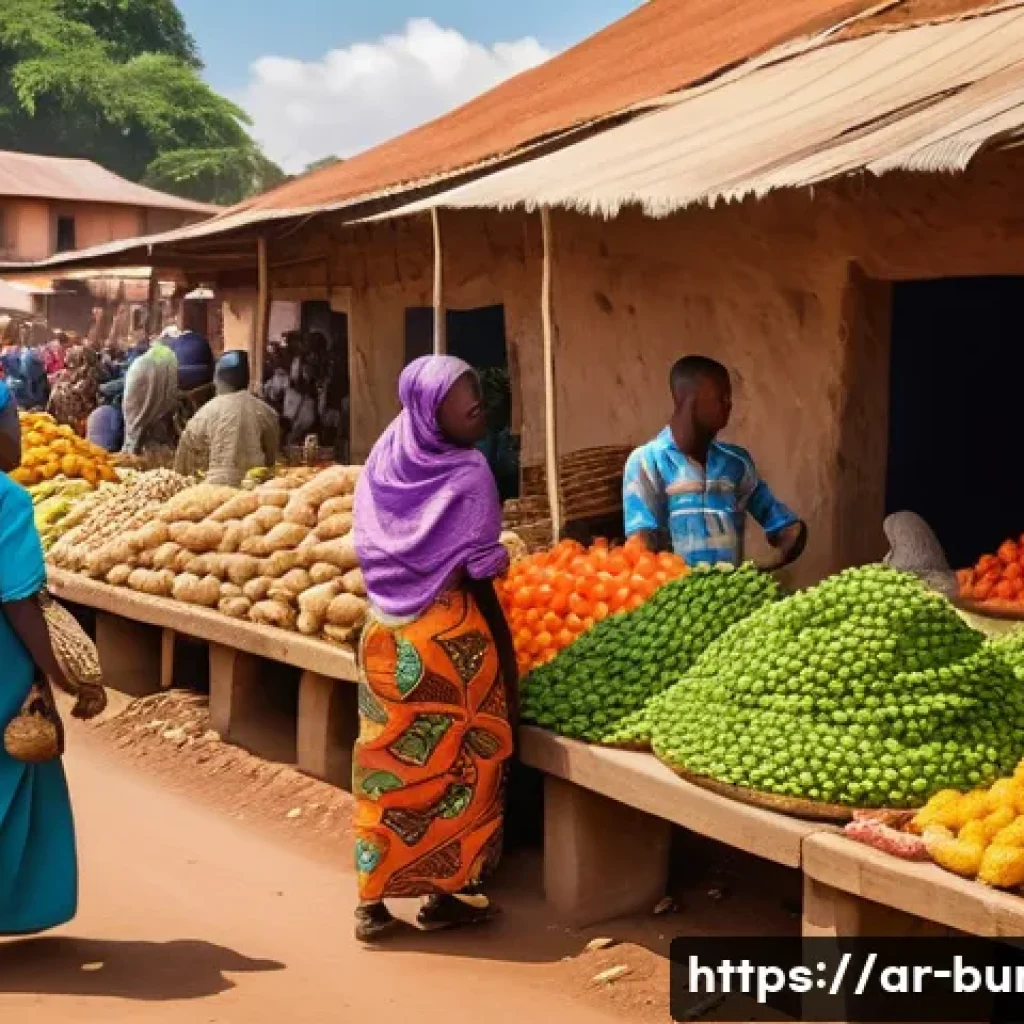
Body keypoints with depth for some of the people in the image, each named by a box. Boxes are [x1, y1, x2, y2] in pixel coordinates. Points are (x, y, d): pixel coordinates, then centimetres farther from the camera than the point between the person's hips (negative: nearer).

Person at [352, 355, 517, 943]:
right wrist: (507, 663, -3)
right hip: (449, 637, -6)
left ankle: (372, 902, 18)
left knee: (386, 767, 12)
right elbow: (479, 582, -13)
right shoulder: (466, 475, -15)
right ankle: (445, 895, 18)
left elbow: (372, 557, 7)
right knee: (457, 768, 8)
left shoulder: (385, 465, 2)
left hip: (385, 634, 6)